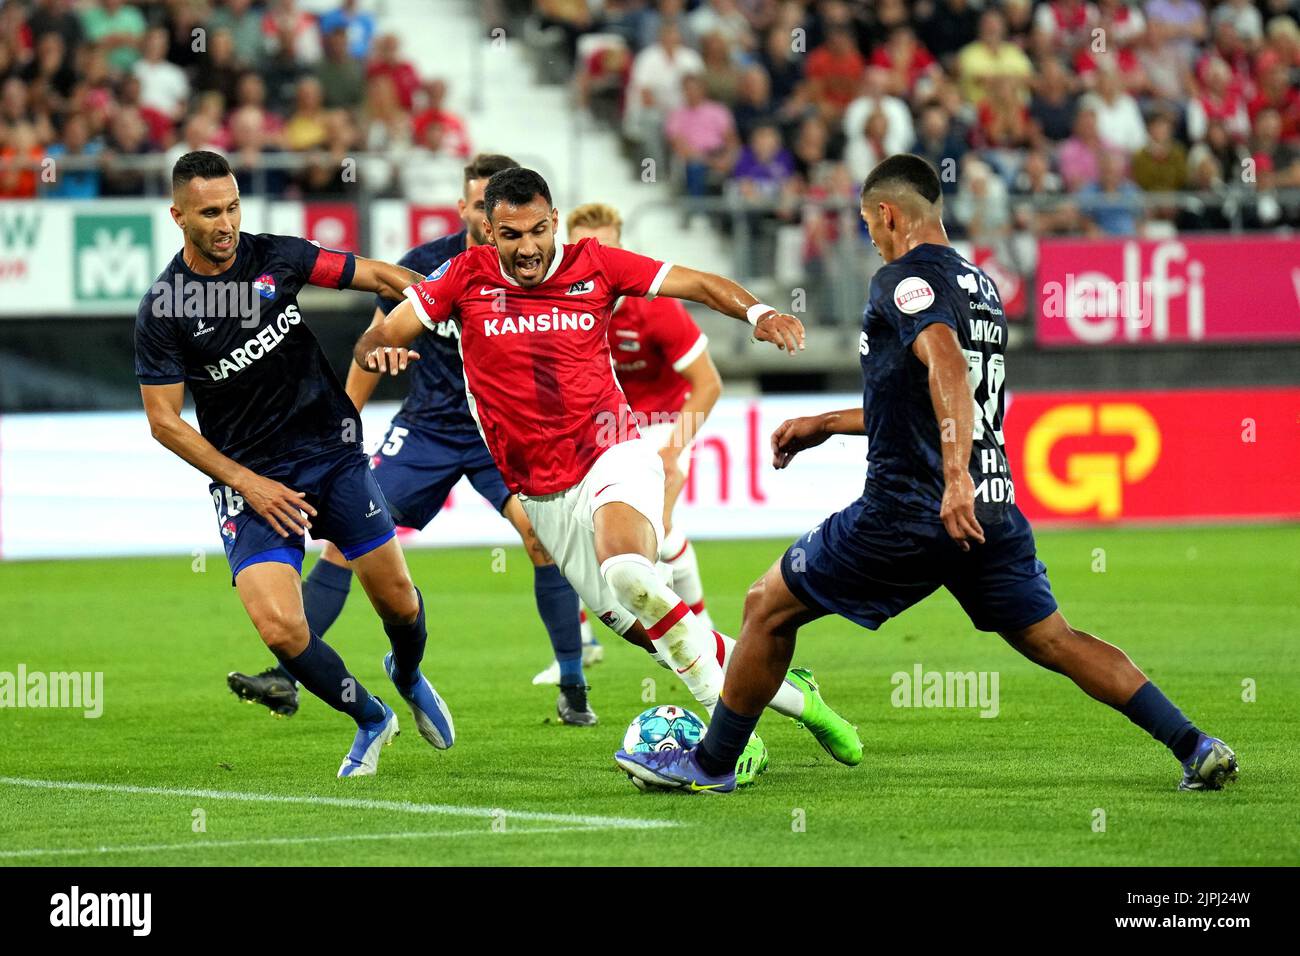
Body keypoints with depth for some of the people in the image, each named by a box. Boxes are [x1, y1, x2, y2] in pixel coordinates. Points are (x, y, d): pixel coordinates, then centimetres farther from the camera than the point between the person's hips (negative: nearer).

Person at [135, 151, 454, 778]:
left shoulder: (278, 257, -3)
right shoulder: (162, 309, -10)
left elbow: (377, 276, 6)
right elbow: (165, 422, -6)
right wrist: (246, 482, -11)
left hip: (333, 453, 2)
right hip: (249, 480, -2)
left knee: (397, 601, 3)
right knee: (280, 628, -18)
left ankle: (408, 676, 40)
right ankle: (370, 719, 10)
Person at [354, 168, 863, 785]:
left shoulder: (594, 265, -2)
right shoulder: (467, 277, -1)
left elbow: (697, 284, 1)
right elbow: (382, 335, 0)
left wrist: (755, 312, -18)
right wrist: (378, 348, -24)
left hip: (612, 455, -3)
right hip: (544, 496, 3)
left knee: (625, 568, -34)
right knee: (648, 630, 2)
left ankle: (731, 725, -24)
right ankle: (792, 698, 20)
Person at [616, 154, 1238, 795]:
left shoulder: (905, 278, -8)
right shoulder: (979, 285, 19)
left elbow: (948, 369, -26)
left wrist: (955, 479, -37)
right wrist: (826, 424, 37)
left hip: (909, 509, -8)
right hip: (994, 510, 8)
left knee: (767, 608, 7)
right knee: (1052, 640, 10)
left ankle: (712, 763, 15)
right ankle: (1194, 748, -2)